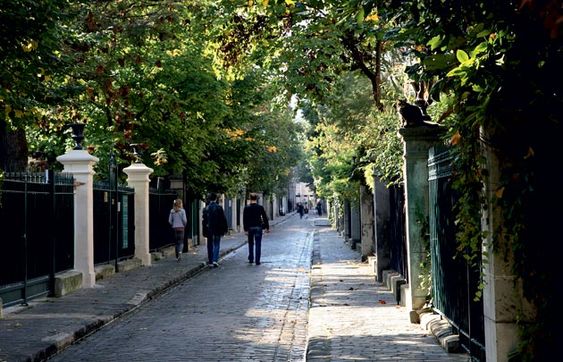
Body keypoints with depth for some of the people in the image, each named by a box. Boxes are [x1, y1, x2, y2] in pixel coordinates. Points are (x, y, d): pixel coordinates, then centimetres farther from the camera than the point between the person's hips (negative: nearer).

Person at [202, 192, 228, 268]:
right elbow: (223, 219, -6)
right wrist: (225, 229, 3)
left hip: (209, 230, 2)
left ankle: (210, 262, 13)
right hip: (217, 230, -2)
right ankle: (215, 260, -11)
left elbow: (204, 220, 1)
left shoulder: (206, 208, -1)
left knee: (210, 246, 11)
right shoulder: (219, 207, -8)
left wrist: (205, 231, 8)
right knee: (216, 245, 4)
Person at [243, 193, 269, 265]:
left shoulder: (246, 208, -4)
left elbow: (244, 219, -7)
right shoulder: (260, 207, -4)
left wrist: (245, 229, -5)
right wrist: (267, 227, 8)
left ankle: (251, 259, 18)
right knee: (258, 244, 2)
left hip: (250, 228, 1)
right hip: (258, 227, -1)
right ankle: (257, 260, -1)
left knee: (251, 244, 16)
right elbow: (265, 218, 0)